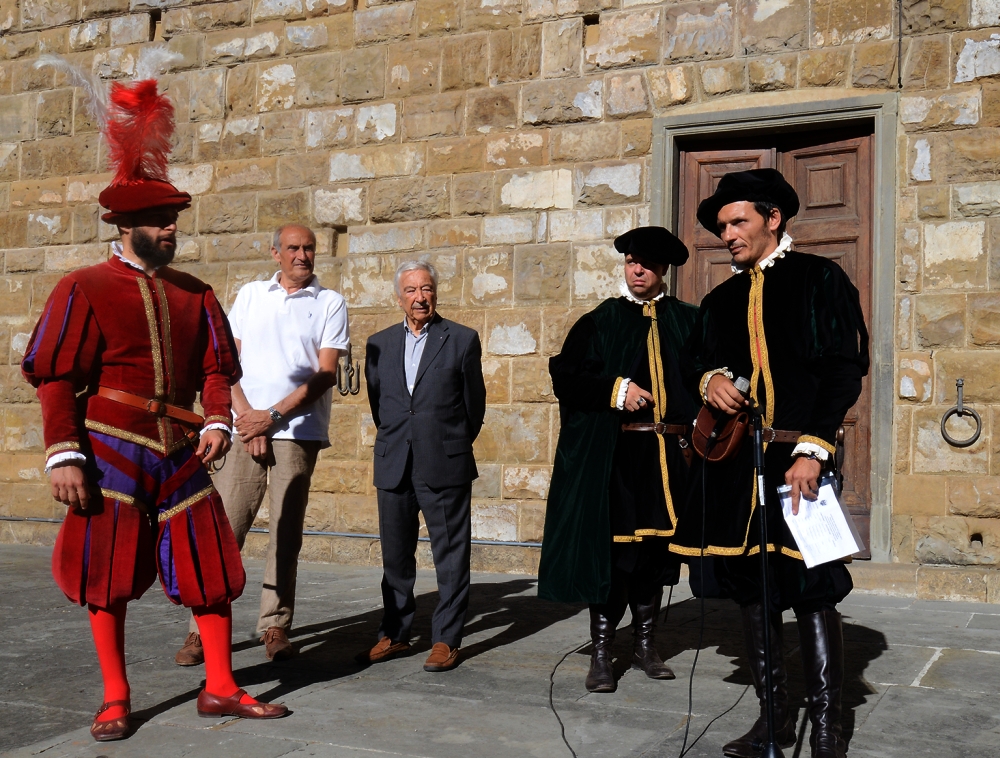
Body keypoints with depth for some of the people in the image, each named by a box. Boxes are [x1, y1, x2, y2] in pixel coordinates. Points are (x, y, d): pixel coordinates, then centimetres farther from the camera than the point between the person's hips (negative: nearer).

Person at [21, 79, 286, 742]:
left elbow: (217, 367, 11)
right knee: (107, 579, 5)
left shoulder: (195, 294, 10)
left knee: (213, 567, 4)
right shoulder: (84, 290, -4)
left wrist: (217, 423, -7)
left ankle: (220, 689, 17)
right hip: (111, 456, -4)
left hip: (181, 456, 4)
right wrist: (63, 456, -14)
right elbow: (56, 377, -7)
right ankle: (116, 699, 20)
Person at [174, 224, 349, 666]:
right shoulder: (250, 295, 14)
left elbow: (326, 373, -3)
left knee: (286, 533, 2)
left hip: (297, 431, -1)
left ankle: (275, 627, 10)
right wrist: (245, 415, -5)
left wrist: (274, 415, -9)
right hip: (244, 428, 2)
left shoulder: (330, 304, 6)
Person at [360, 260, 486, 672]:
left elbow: (474, 403, 5)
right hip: (393, 466, 4)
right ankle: (394, 634, 21)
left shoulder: (462, 339, 0)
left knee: (451, 555, 1)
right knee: (395, 555, 10)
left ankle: (446, 639, 9)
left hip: (445, 466, -3)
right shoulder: (379, 343, 10)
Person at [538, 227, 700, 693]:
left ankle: (645, 643, 23)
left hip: (669, 453, 2)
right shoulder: (600, 321, 5)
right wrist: (616, 389, -13)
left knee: (656, 548, 10)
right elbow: (565, 375, -1)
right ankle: (601, 653, 6)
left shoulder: (687, 322, 10)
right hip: (613, 453, -2)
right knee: (612, 548, -2)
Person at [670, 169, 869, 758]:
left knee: (812, 588, -7)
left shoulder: (820, 280, 2)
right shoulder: (721, 301, 17)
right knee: (751, 586, 6)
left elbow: (845, 370, -5)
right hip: (735, 456, 5)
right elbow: (700, 361, 23)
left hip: (800, 456, -5)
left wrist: (813, 449, -15)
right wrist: (711, 379, -3)